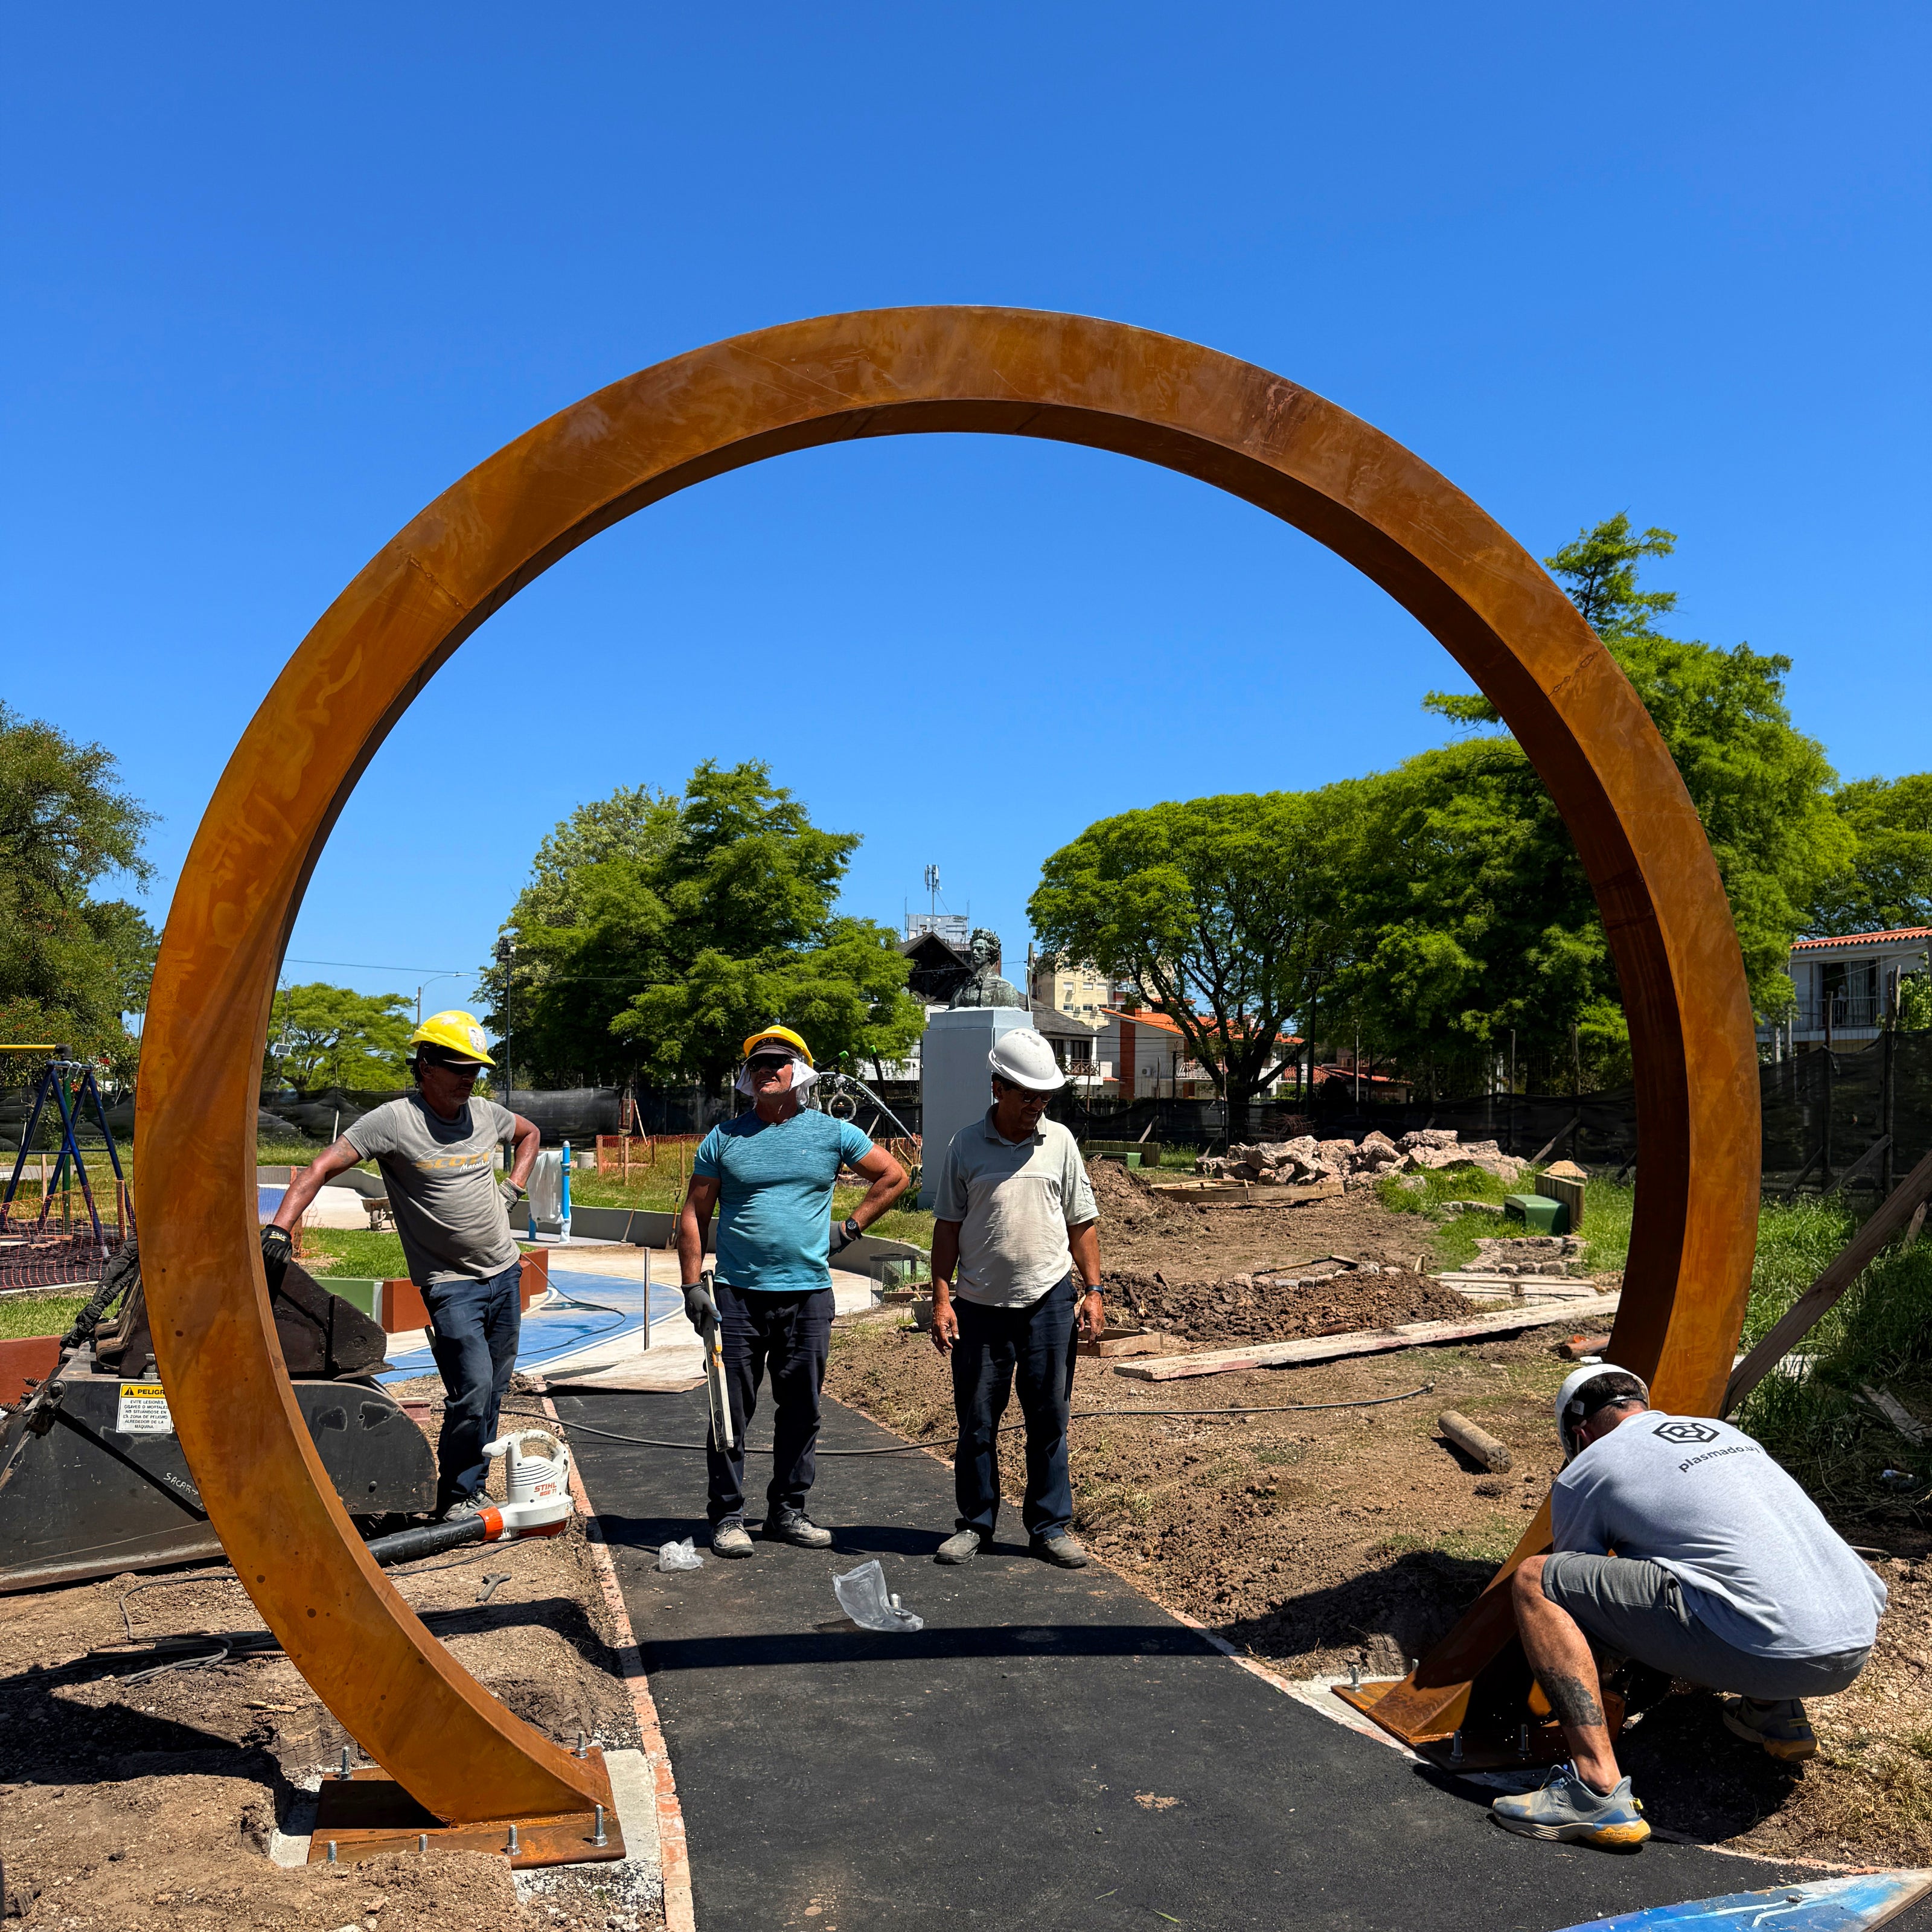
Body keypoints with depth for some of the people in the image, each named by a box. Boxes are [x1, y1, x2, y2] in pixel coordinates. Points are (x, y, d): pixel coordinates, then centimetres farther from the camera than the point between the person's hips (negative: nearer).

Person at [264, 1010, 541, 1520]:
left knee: (493, 1394, 11)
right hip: (451, 1284, -6)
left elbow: (530, 1135, 27)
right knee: (472, 1392, -13)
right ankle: (456, 1499, 6)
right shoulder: (394, 1120, -12)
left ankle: (473, 1489, 25)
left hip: (505, 1274, 6)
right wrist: (279, 1228, -28)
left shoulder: (486, 1114, 5)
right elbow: (323, 1167, -17)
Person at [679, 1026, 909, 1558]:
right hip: (737, 1294, -1)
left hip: (808, 1294, 1)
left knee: (801, 1410, 8)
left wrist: (850, 1228, 7)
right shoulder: (723, 1138, 4)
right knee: (731, 1410, 1)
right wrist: (693, 1284, -2)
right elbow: (693, 1216, 6)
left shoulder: (832, 1133, 4)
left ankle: (787, 1511, 22)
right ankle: (727, 1516, 13)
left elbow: (894, 1178, 14)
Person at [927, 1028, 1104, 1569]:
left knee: (1049, 1420, 7)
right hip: (980, 1305, -1)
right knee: (976, 1421, 8)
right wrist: (941, 1300, -3)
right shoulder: (966, 1146, 0)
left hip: (1050, 1302, 1)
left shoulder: (1059, 1141, 4)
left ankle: (1050, 1527, 20)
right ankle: (975, 1524, 23)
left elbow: (1082, 1222, 9)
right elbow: (948, 1227, 3)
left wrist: (1093, 1290, 2)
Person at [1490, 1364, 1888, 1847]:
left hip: (1772, 1653, -7)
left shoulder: (1584, 1473, 8)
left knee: (1534, 1581, -2)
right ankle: (1774, 1712, 21)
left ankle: (1599, 1790, -13)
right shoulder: (1724, 1431, 27)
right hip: (1859, 1646, 7)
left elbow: (1580, 1588, 21)